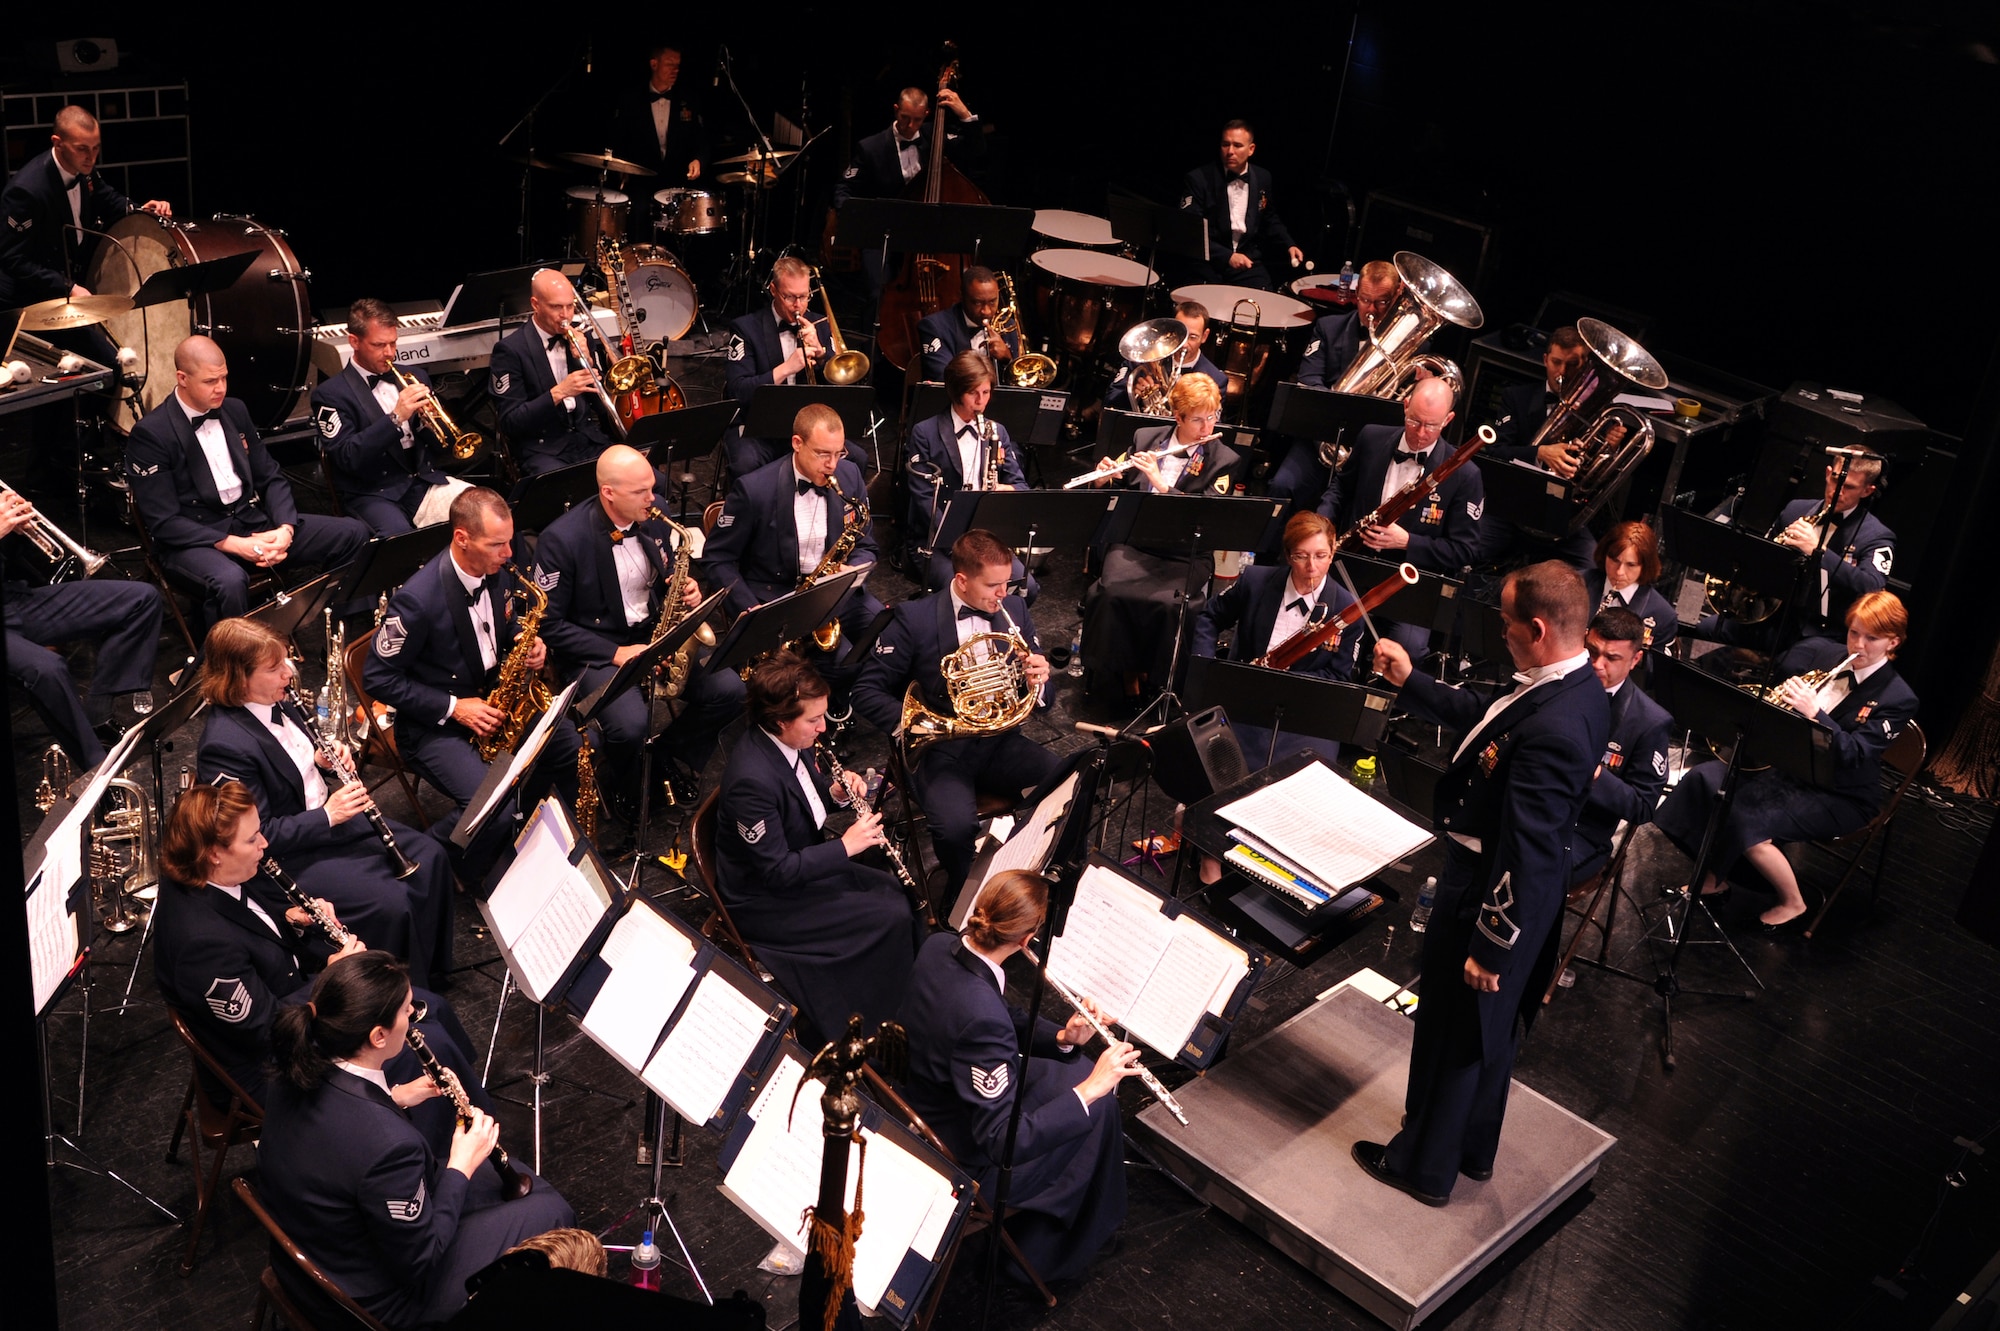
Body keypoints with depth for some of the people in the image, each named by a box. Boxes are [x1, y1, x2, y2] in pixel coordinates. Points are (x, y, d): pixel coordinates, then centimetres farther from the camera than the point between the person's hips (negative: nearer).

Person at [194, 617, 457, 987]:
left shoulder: (273, 702, -3)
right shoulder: (226, 746, -29)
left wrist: (323, 759, -3)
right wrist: (328, 816, -26)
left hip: (328, 811, 9)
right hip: (289, 852, -9)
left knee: (429, 856, 3)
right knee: (390, 903, -21)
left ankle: (431, 965, 20)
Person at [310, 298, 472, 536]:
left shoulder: (414, 376, 15)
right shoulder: (331, 393, 0)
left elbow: (441, 445, 16)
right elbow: (347, 458, -12)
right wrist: (396, 417, -19)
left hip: (425, 481, 5)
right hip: (373, 495, -5)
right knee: (403, 544, -37)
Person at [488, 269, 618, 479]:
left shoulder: (581, 336, 10)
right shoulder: (510, 350, -5)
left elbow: (603, 404, 10)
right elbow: (509, 423, -9)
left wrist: (588, 361, -7)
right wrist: (558, 393, -20)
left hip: (591, 440, 5)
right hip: (543, 450, -5)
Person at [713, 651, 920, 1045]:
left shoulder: (790, 741, -6)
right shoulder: (753, 779, -33)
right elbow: (777, 872, -28)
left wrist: (837, 793, -6)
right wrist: (846, 846, -23)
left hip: (803, 862, 9)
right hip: (764, 902, -9)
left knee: (900, 891, 4)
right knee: (890, 919, -13)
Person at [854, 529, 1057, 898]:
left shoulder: (1014, 610, 6)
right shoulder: (914, 618, -8)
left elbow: (1040, 692, 15)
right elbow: (867, 691, -4)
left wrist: (1039, 680, -11)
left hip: (999, 742, 4)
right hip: (941, 748, -4)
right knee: (957, 827, -33)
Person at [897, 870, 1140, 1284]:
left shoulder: (940, 947, -12)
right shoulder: (979, 1014, -39)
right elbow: (1004, 1142, -34)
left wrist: (1062, 1037, -8)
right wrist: (1090, 1089, -32)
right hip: (959, 1164, -8)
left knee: (1080, 1067, 16)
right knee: (1099, 1106, 4)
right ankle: (1042, 1249, 23)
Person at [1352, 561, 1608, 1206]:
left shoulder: (1551, 728, -35)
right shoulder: (1578, 687, -5)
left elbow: (1529, 855, -31)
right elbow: (1485, 714, 12)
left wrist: (1490, 945, -22)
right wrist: (1410, 682, 9)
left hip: (1489, 894, -9)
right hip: (1510, 887, 9)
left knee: (1452, 1030, 12)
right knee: (1489, 1028, 26)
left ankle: (1424, 1166, 34)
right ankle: (1473, 1149, 47)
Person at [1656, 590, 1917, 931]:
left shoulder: (1898, 698, -14)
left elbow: (1853, 755, -25)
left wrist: (1813, 712, -36)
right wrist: (1785, 700, -13)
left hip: (1840, 797, -7)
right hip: (1794, 767, 7)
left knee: (1747, 822, -27)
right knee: (1704, 780, -10)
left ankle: (1792, 905, -3)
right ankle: (1715, 876, 5)